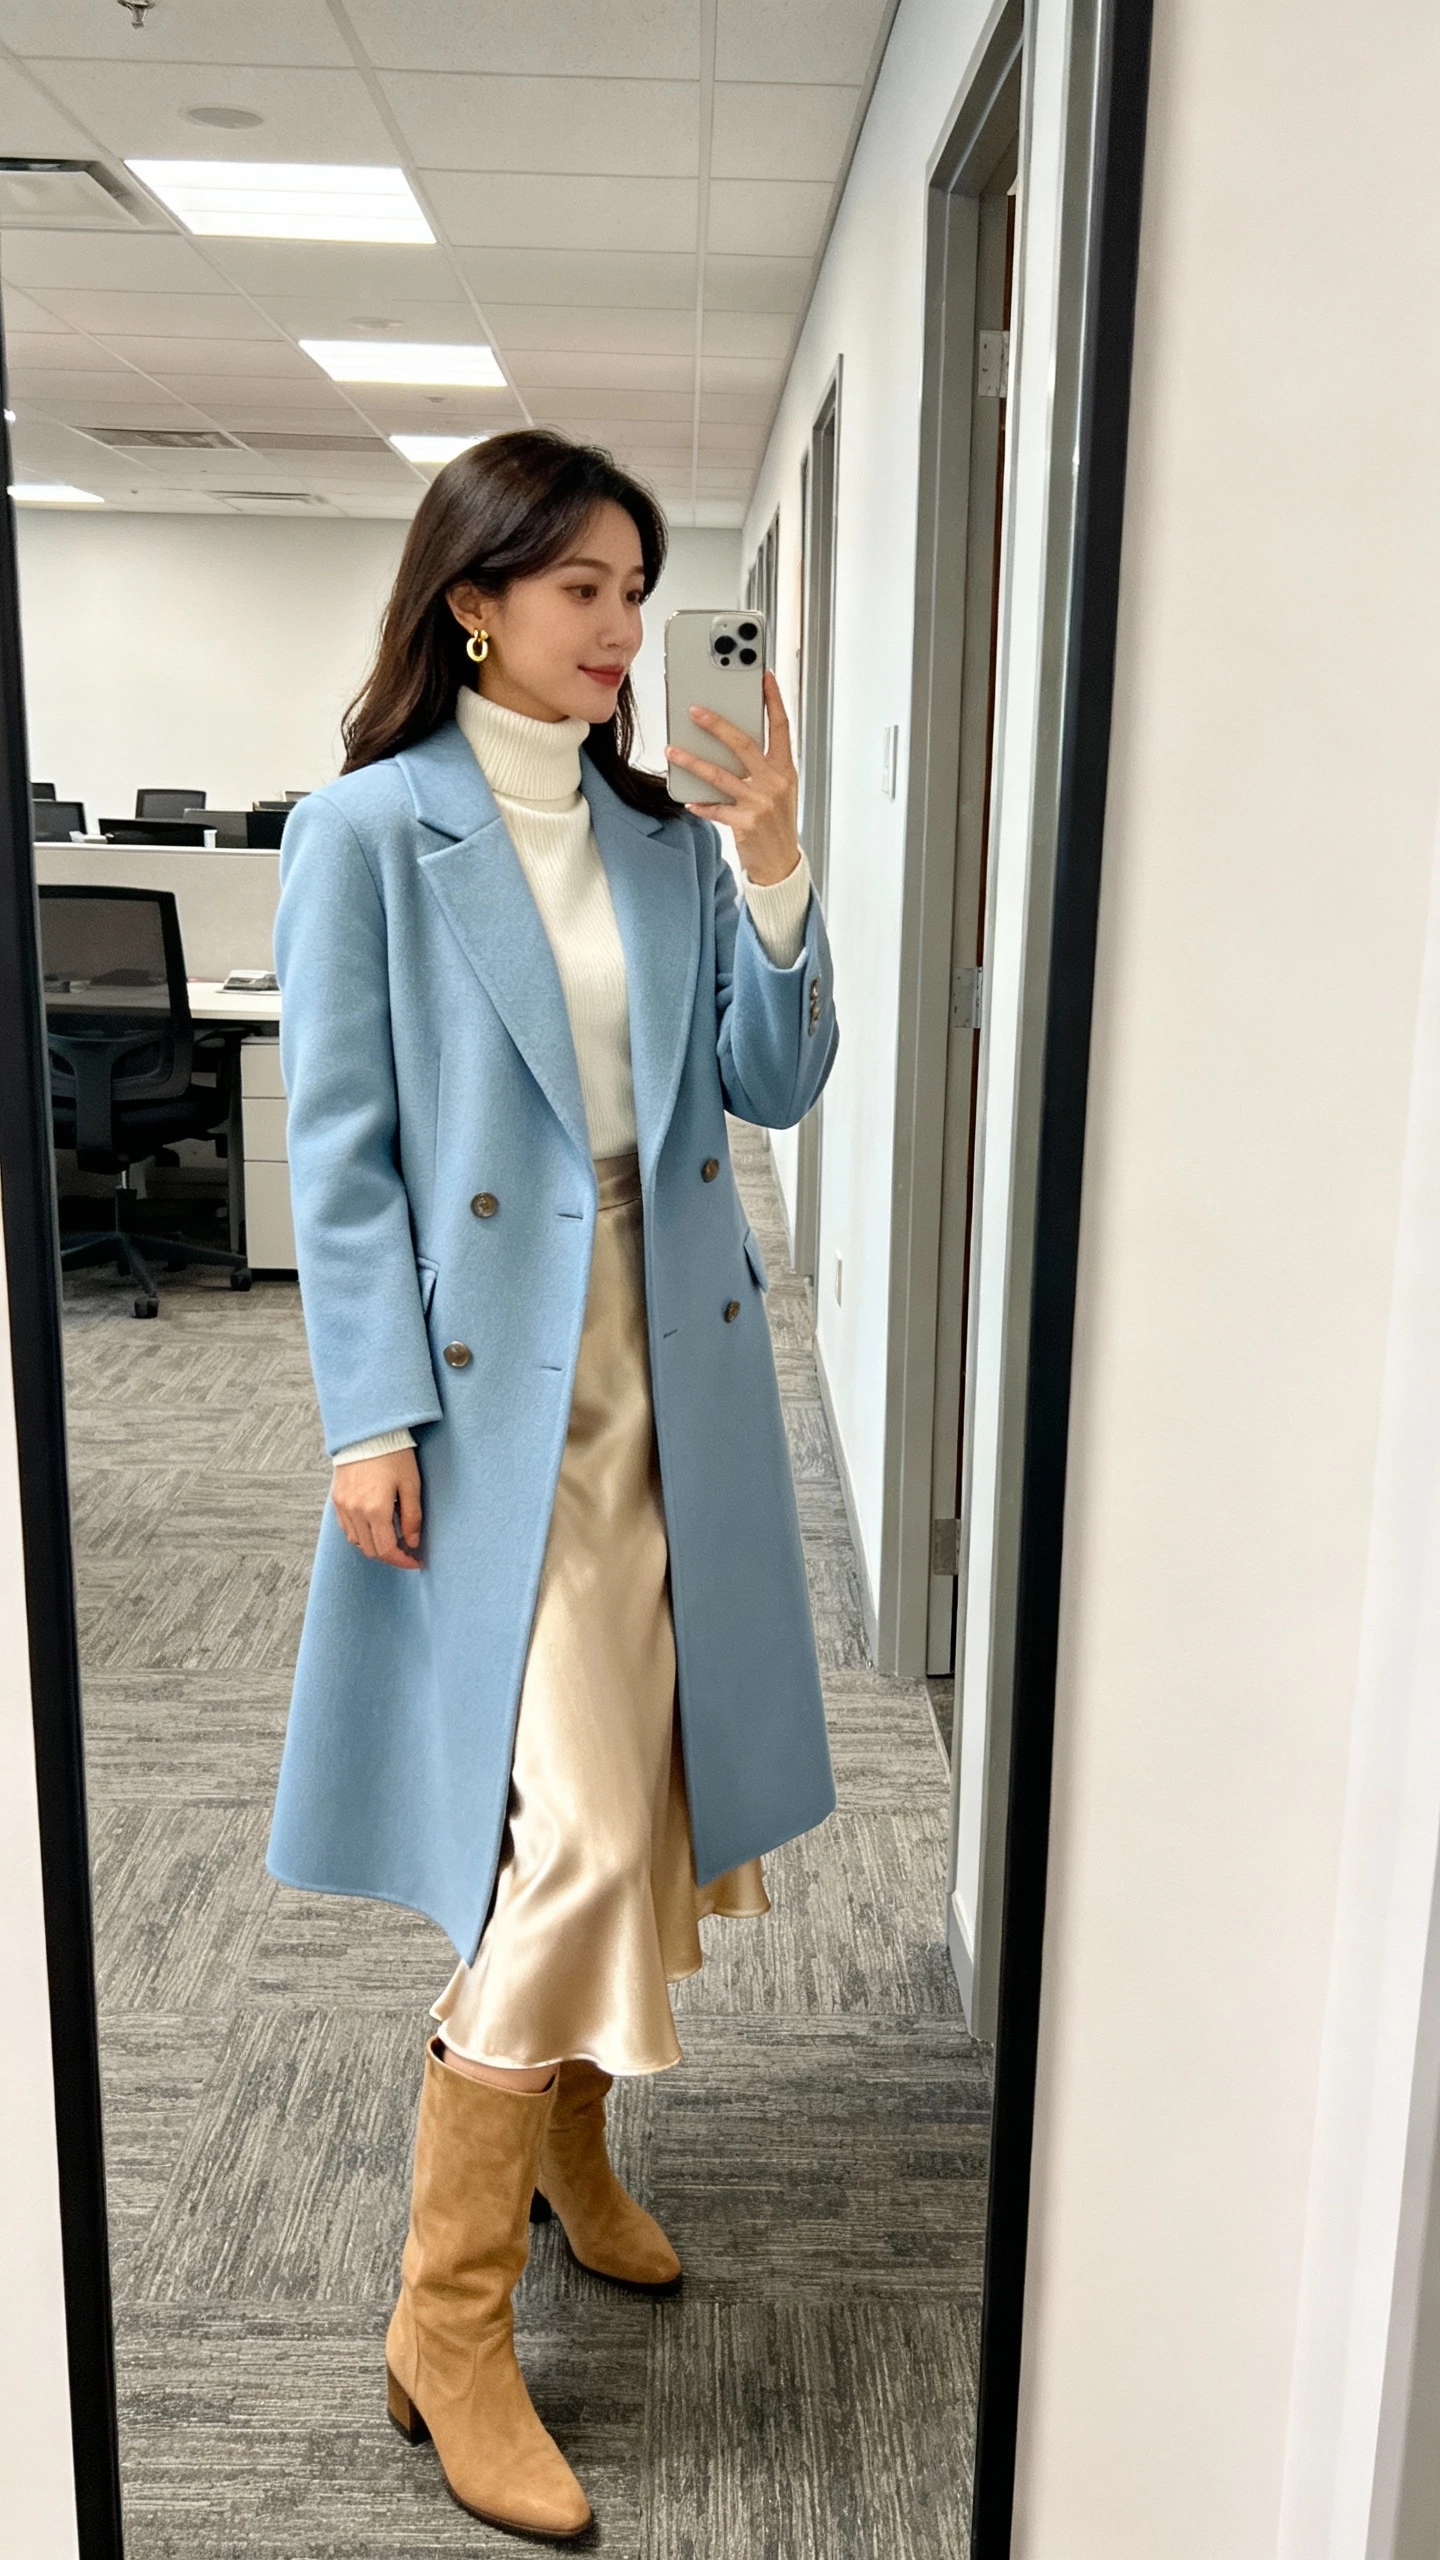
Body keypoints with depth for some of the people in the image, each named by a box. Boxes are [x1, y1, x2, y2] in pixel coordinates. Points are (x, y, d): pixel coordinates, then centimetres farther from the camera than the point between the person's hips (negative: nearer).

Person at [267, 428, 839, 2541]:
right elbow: (342, 1151, -7)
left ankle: (561, 2142, 39)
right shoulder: (369, 831, -4)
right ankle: (448, 2321, 9)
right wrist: (371, 1413, -13)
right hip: (492, 1388, -6)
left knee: (636, 1802, 14)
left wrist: (777, 872, -7)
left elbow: (775, 1085, 6)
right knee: (569, 1835, -10)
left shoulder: (667, 841, 11)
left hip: (670, 1373, 6)